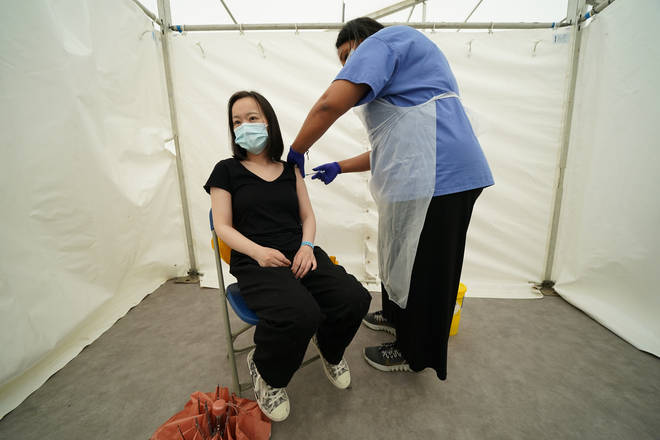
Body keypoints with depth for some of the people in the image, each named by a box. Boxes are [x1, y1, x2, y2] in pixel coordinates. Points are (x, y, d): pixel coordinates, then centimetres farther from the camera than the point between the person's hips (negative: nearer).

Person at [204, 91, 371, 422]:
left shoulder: (289, 169, 17)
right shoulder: (227, 171, 9)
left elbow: (307, 216, 15)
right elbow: (222, 226, 2)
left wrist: (307, 246, -7)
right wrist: (258, 251, -16)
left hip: (300, 254, 4)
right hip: (254, 261, -3)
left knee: (355, 299, -21)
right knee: (300, 314, -33)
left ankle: (329, 349, 16)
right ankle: (265, 372, 4)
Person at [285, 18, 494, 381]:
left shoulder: (383, 40, 0)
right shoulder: (401, 77, 30)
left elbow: (332, 102, -18)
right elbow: (395, 146, 27)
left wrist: (296, 152, -3)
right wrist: (339, 167, 25)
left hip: (432, 178, -10)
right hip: (435, 174, 10)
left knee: (421, 268, 4)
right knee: (401, 255, 22)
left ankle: (413, 353, 26)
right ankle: (396, 316, 45)